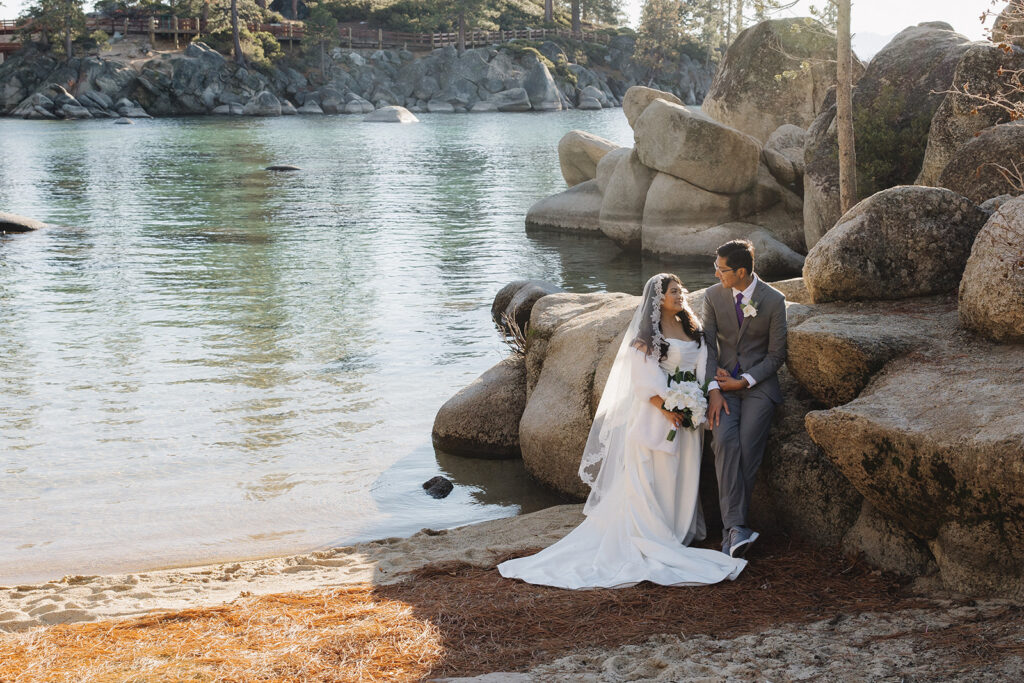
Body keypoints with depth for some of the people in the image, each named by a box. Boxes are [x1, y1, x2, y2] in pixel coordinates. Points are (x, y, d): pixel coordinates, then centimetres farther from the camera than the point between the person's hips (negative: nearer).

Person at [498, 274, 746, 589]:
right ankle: (654, 540, -2)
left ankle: (681, 534, 16)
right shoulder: (647, 335, -6)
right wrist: (668, 409, -21)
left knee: (682, 477, 9)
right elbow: (644, 381, -11)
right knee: (650, 477, -5)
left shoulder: (693, 330, 13)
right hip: (655, 416, -6)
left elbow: (702, 370, 10)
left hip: (688, 417, 6)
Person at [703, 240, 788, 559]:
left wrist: (743, 381, -10)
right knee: (725, 440, -24)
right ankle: (736, 526, -29)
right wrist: (714, 390, -10)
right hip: (723, 382, 2)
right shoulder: (713, 296, 2)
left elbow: (775, 354, -2)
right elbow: (709, 344, 2)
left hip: (758, 384, -2)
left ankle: (731, 531, -11)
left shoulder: (774, 300, -6)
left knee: (747, 448, -19)